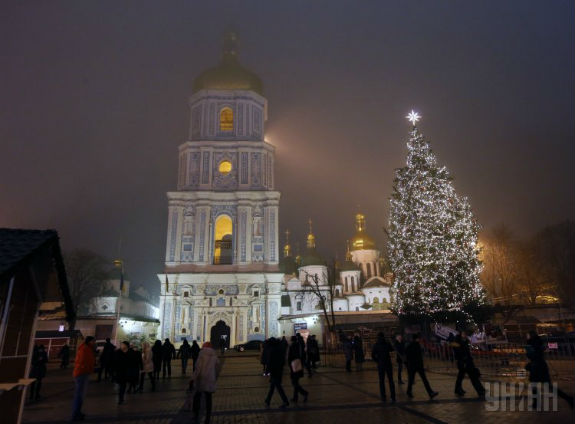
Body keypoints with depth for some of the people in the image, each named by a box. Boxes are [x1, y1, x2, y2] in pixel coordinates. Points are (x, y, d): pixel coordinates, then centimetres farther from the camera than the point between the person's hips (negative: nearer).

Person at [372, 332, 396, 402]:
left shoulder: (376, 345, -6)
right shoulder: (387, 343, -4)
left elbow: (373, 355, -7)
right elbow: (392, 349, 15)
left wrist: (377, 361, 5)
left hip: (380, 364, -1)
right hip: (388, 364, 1)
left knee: (381, 381, 8)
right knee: (391, 380, 9)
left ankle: (383, 397, 8)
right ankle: (393, 397, 7)